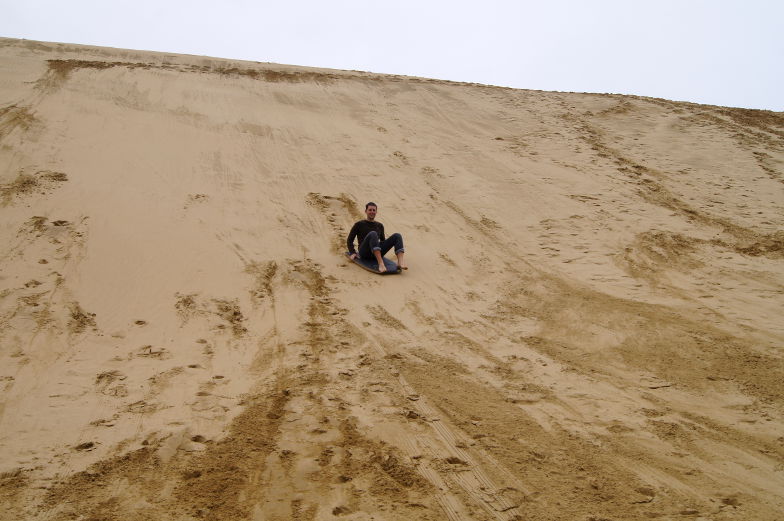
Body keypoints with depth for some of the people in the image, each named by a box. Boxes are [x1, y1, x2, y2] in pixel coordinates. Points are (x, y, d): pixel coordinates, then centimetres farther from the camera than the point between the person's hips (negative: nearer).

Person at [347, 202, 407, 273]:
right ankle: (381, 263, -51)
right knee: (373, 234, -35)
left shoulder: (380, 226, 22)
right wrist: (352, 253, -1)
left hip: (377, 253, 4)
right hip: (364, 252, -4)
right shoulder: (359, 224, 11)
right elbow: (349, 240, 11)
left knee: (397, 236, -16)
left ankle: (401, 262, -43)